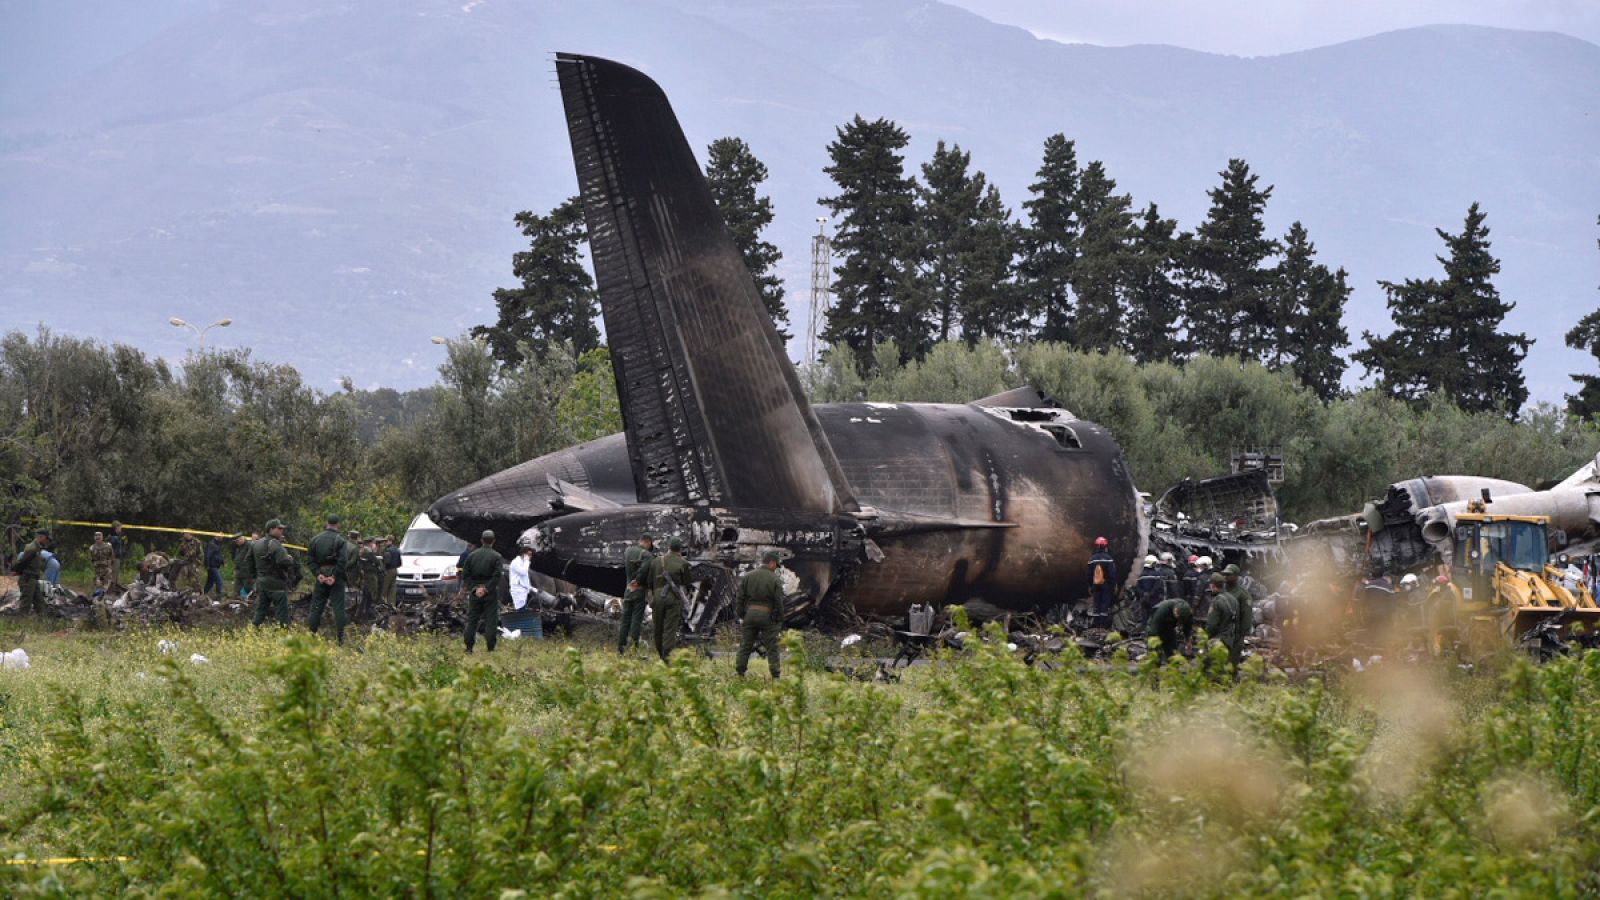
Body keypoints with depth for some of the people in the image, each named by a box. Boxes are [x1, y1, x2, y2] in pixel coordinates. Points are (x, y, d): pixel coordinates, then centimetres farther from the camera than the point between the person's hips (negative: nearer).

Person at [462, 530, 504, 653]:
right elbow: (496, 576, -15)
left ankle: (469, 648, 6)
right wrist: (486, 589, -12)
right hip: (490, 593, -3)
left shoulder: (472, 555, 4)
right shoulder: (496, 557, -5)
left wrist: (474, 588, -4)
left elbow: (465, 575, 0)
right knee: (491, 621, 1)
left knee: (471, 621, 9)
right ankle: (490, 649, -2)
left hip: (474, 592, 3)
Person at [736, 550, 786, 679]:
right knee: (772, 648, 4)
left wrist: (740, 616, 10)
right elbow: (778, 602, -7)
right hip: (767, 615, -3)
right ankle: (775, 675, 2)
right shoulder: (774, 579, -7)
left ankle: (739, 672, 7)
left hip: (749, 614, 3)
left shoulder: (747, 576, 2)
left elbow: (740, 598, 2)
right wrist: (779, 621, 2)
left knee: (745, 645, 9)